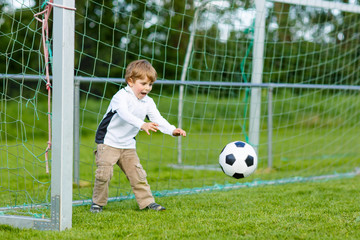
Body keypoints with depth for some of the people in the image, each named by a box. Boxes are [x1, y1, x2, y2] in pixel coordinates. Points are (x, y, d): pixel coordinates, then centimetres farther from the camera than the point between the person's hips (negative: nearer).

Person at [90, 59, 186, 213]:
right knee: (104, 173, -10)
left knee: (137, 174, 3)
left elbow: (158, 119, -5)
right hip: (108, 141, -6)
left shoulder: (148, 102, 3)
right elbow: (125, 114, -37)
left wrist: (172, 130, -23)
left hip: (128, 145, 6)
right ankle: (98, 203, 6)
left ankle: (147, 202, 10)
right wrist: (142, 125, -52)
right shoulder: (121, 96, -19)